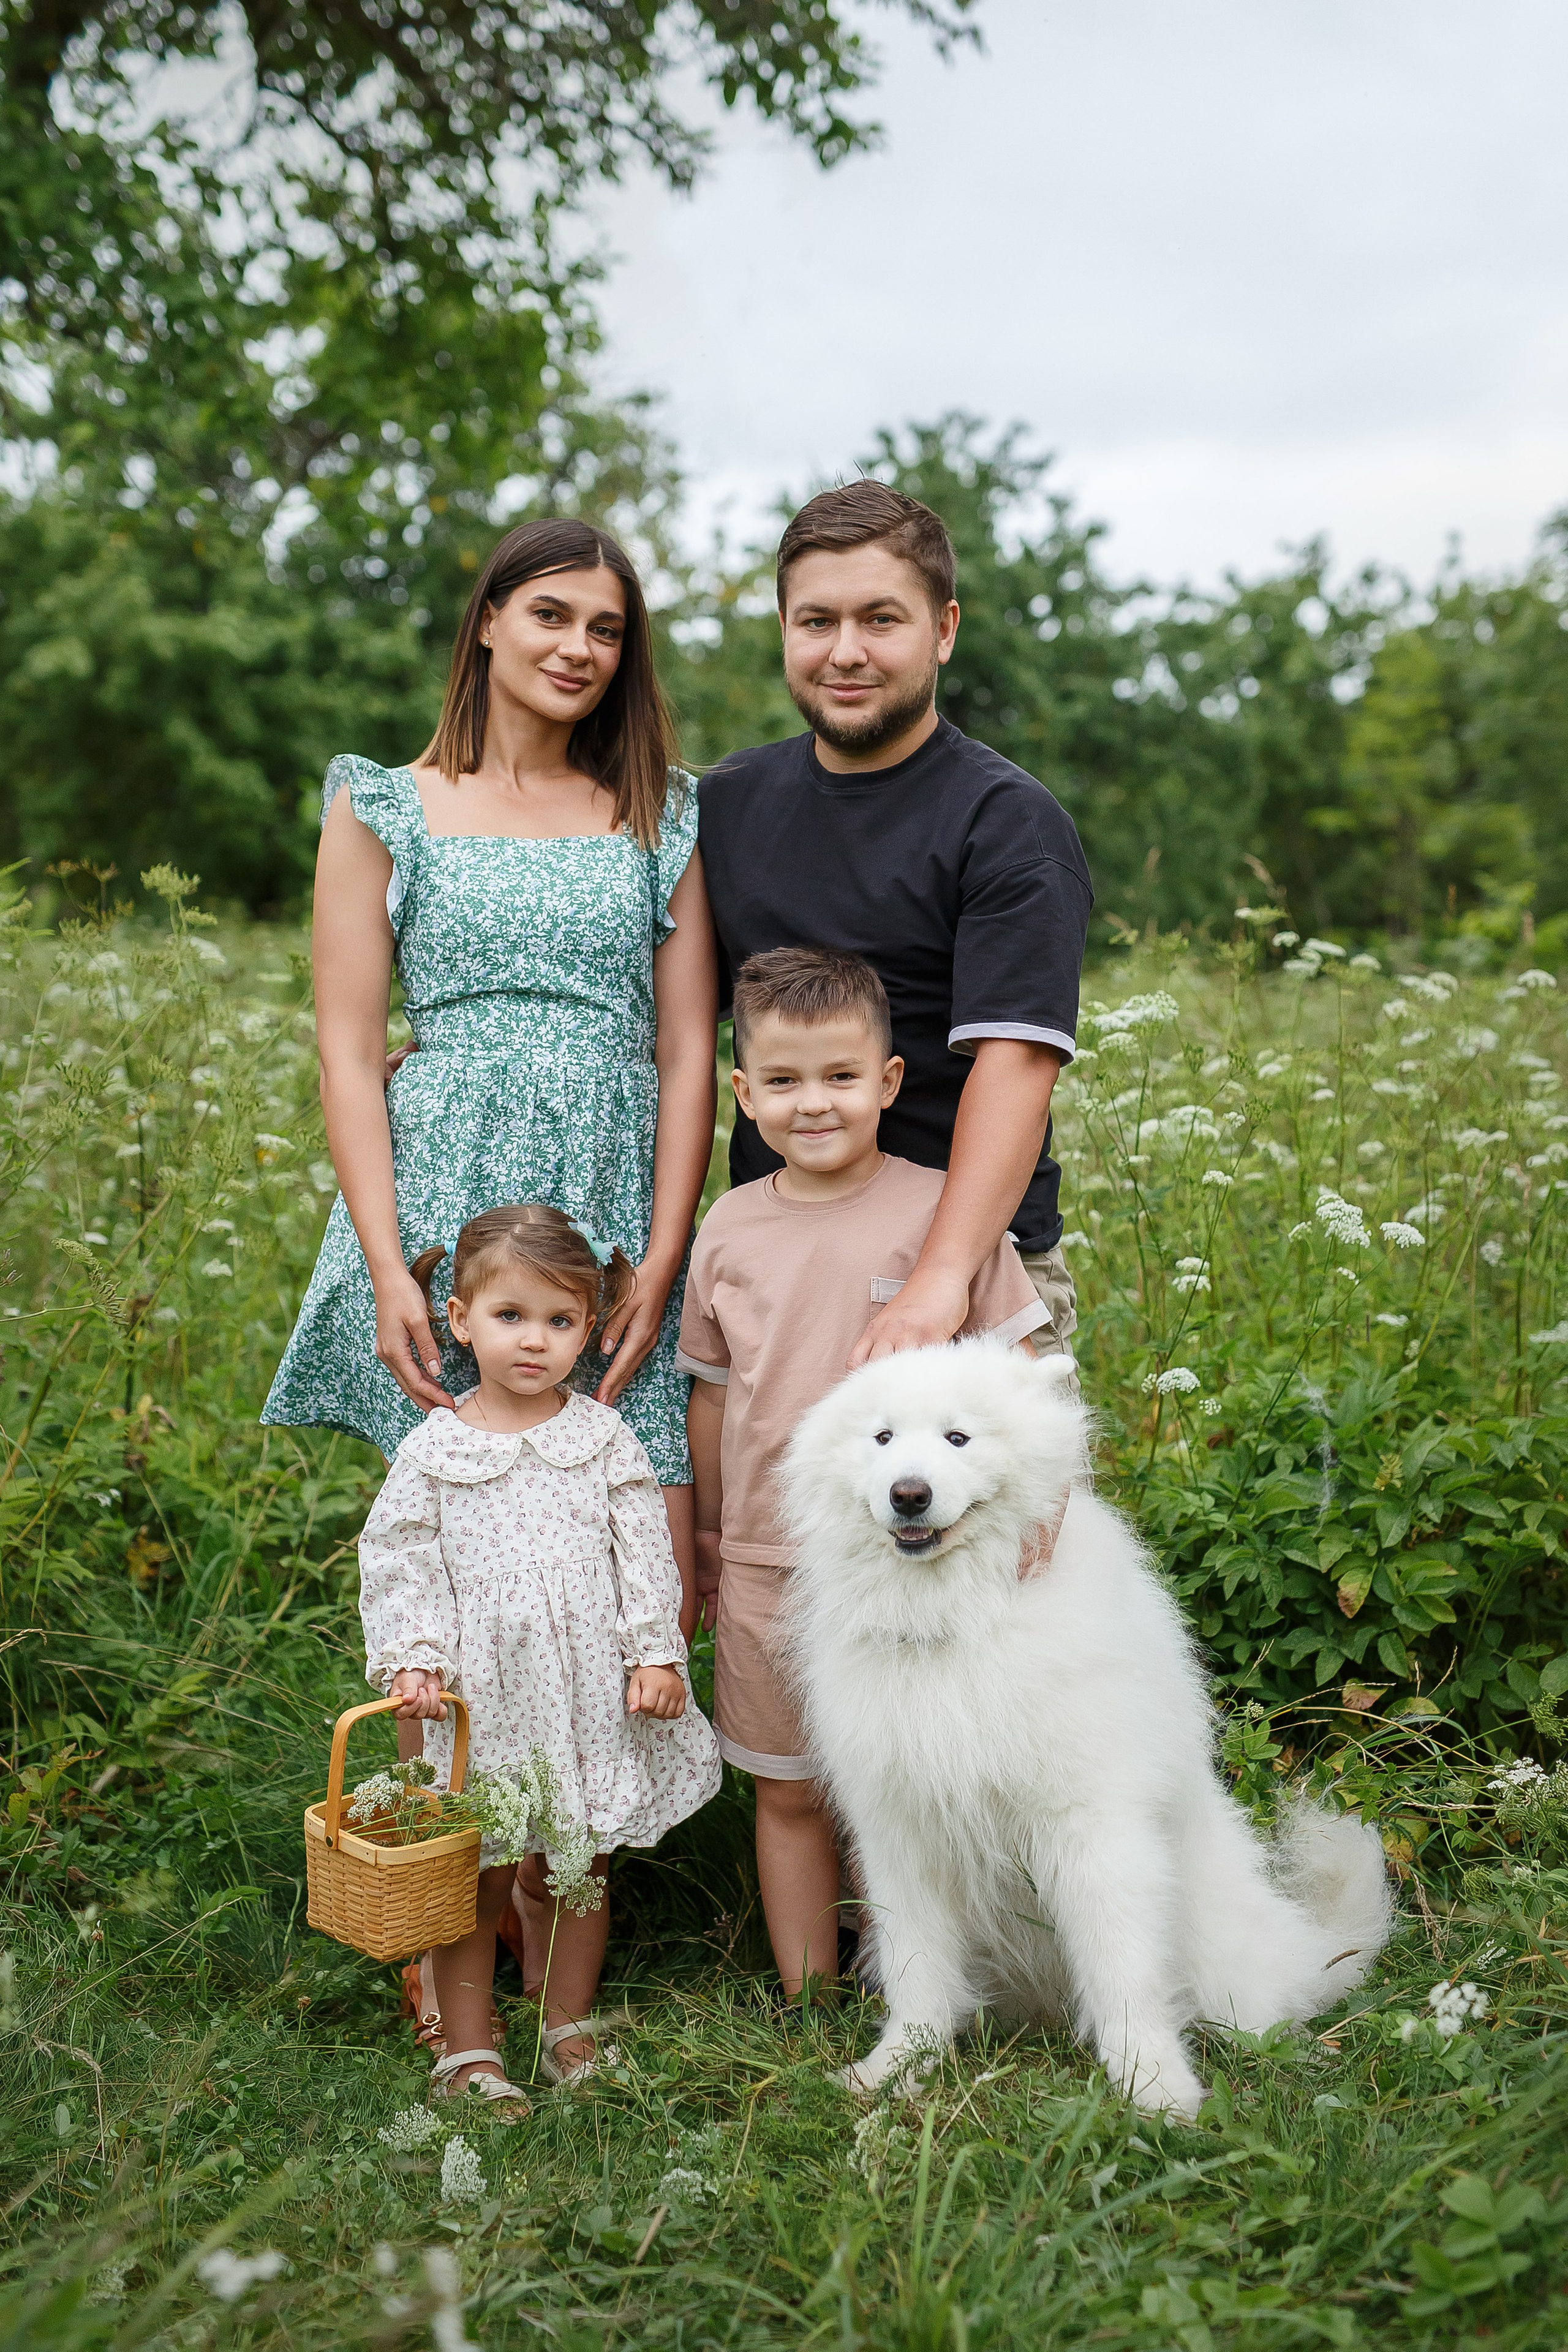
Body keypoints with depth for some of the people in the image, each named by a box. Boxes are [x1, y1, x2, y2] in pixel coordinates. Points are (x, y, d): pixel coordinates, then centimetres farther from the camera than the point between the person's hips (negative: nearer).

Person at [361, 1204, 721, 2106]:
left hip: (592, 1692, 2)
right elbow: (400, 1567, 0)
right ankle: (467, 2050, 18)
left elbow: (645, 1553, 2)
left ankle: (571, 2028, 31)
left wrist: (657, 1655, -3)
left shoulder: (603, 1438, 1)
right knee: (477, 1877, 5)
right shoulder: (434, 1452, -2)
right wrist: (414, 1661, -11)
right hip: (484, 1697, -1)